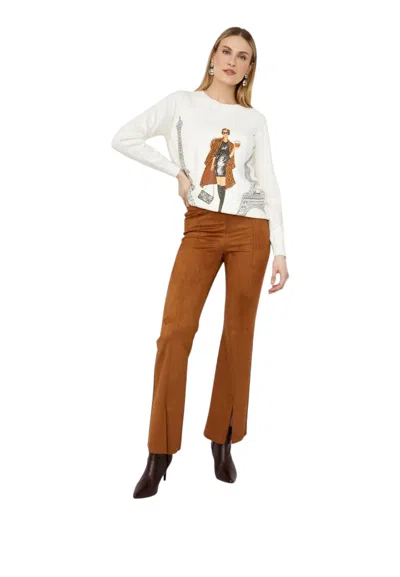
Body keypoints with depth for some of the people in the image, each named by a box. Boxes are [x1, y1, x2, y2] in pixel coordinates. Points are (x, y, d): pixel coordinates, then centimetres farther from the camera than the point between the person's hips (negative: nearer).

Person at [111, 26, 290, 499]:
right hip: (201, 227, -2)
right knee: (175, 331, -12)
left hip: (250, 229, 2)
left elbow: (269, 187, 9)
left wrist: (280, 250, 3)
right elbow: (123, 138, -1)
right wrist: (177, 172, -3)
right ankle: (160, 455, -6)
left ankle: (222, 442, 15)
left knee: (238, 335, 3)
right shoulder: (182, 104, 7)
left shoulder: (255, 120, 13)